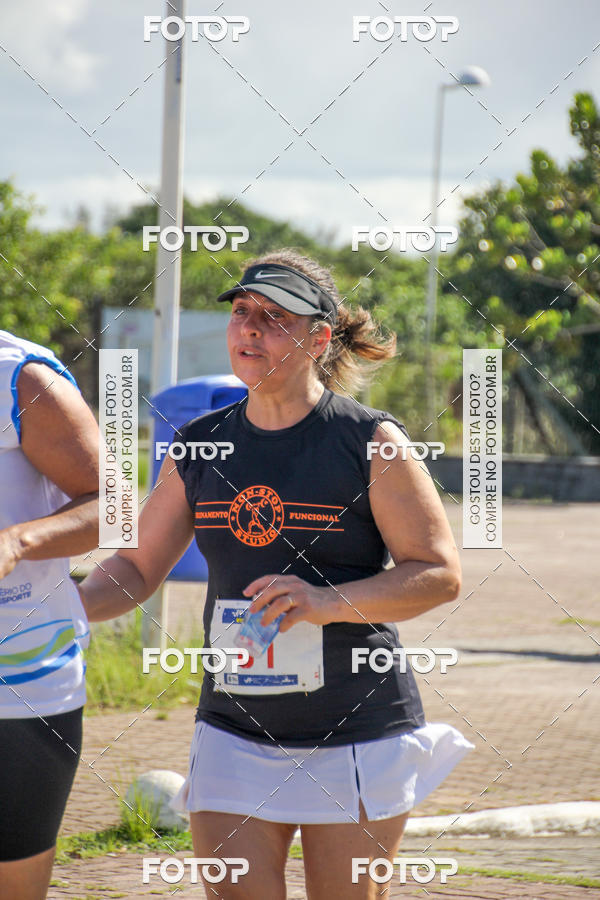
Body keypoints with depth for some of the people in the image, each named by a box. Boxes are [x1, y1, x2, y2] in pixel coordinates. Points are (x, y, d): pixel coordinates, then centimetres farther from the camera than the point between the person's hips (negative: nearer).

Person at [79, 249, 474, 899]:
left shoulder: (370, 442, -6)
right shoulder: (198, 448, 6)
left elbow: (441, 574, -8)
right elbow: (137, 570, 12)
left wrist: (328, 601, -22)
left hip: (358, 735, -3)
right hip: (235, 735, 3)